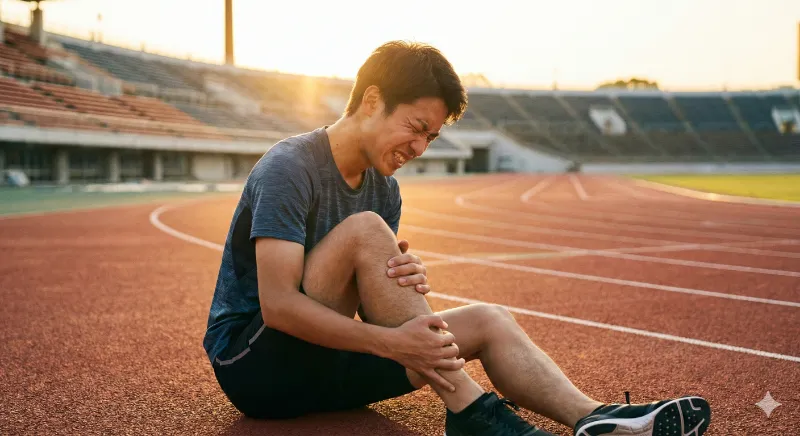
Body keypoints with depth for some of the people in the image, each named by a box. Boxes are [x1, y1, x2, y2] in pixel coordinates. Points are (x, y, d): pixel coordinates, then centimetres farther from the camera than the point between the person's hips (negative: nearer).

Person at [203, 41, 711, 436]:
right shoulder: (288, 169, -18)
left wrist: (410, 281, -21)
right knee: (364, 229, -30)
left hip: (323, 364, 7)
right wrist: (394, 344, -35)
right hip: (254, 367, -7)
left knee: (490, 321, -7)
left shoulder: (384, 189, 7)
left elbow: (368, 308, 3)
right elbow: (278, 305, -28)